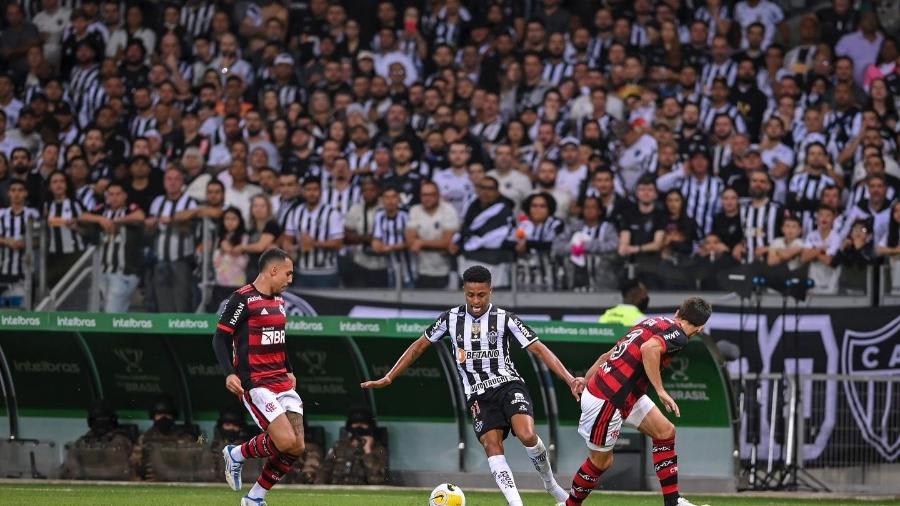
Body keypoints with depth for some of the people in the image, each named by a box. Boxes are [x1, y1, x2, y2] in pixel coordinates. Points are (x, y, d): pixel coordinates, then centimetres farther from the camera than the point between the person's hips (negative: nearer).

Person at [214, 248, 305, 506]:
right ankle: (237, 454, 6)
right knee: (286, 441, -21)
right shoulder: (242, 299, -10)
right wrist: (230, 374, -21)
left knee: (297, 447, -1)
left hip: (281, 381, 8)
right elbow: (220, 338, -10)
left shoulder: (278, 299, 16)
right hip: (255, 383, -8)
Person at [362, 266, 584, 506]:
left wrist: (569, 379, -20)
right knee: (492, 445, -19)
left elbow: (539, 349, -8)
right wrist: (387, 378, 14)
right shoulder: (451, 318, 4)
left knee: (527, 435, -26)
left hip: (508, 384, -2)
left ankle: (550, 483, 1)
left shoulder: (504, 319, -4)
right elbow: (420, 346, 16)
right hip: (477, 394, 2)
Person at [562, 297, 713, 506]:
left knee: (666, 432, 10)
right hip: (606, 400, -9)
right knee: (601, 461, 7)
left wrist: (586, 379, 18)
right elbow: (649, 348, -33)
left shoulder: (653, 322, 14)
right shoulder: (678, 335, -12)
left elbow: (608, 355, 15)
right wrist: (661, 392, -28)